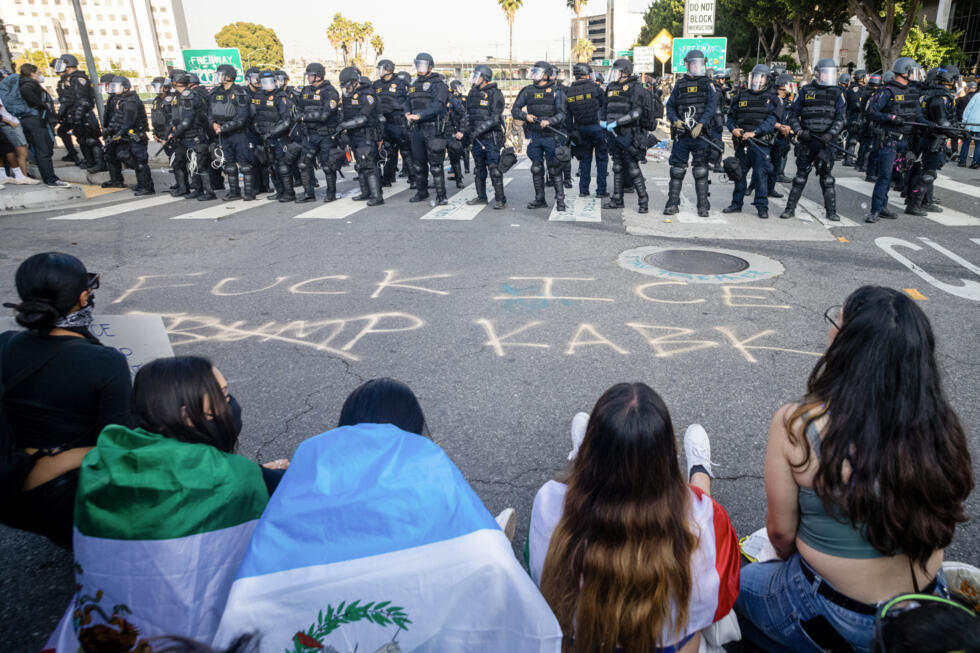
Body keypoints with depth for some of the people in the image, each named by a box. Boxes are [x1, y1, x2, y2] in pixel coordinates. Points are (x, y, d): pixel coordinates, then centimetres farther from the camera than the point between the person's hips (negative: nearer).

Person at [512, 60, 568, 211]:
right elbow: (515, 110, 12)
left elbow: (561, 114, -5)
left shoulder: (555, 92, 0)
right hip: (534, 136, 4)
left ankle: (560, 200, 6)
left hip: (550, 136, -3)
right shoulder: (528, 91, 10)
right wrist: (525, 116, -8)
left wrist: (549, 121, -22)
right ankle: (540, 200, 16)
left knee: (554, 170, -2)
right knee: (536, 169, 7)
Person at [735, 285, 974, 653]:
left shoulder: (796, 426, -27)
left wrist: (795, 563, 9)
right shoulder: (939, 424, -15)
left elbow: (780, 532, -14)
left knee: (735, 583, 24)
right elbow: (942, 521, 0)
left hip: (834, 612, -5)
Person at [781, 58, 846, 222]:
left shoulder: (837, 92, 7)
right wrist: (799, 131, -6)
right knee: (800, 175, 4)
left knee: (827, 177, 0)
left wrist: (831, 134, -14)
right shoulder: (806, 91, 6)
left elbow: (840, 117, 1)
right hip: (807, 140, 0)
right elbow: (792, 114, 9)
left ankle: (831, 211, 6)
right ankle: (790, 208, 11)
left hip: (826, 140, 0)